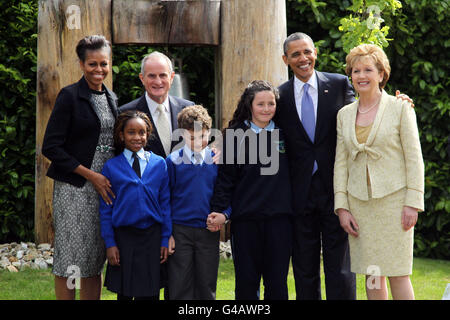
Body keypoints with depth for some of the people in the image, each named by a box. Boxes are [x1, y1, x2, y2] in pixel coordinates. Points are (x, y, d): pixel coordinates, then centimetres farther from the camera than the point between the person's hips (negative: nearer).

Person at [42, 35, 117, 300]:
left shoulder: (112, 98, 13)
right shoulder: (70, 96, -6)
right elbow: (51, 147, -10)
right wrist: (91, 175, -14)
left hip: (105, 188, 6)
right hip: (74, 187, -6)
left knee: (95, 259, 8)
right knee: (70, 258, -4)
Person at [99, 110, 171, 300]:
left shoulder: (159, 164, 4)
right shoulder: (111, 167, 0)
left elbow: (165, 204, 6)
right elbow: (105, 209, 2)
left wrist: (165, 240, 3)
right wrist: (109, 243, -3)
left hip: (152, 236, 1)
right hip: (123, 236, -1)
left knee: (149, 294, 3)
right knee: (124, 293, 6)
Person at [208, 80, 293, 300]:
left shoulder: (284, 133, 9)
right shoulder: (236, 135, 4)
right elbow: (225, 177, 2)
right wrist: (220, 211, -8)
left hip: (279, 217, 1)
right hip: (245, 218, -1)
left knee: (277, 281, 2)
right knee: (246, 281, 3)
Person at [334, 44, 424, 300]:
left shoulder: (400, 108, -2)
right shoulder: (345, 114, 10)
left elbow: (414, 158, -5)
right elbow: (341, 162, 10)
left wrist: (413, 203, -11)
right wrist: (342, 207, 2)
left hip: (393, 200, -4)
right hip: (359, 202, 4)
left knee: (398, 274, -5)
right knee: (372, 275, 6)